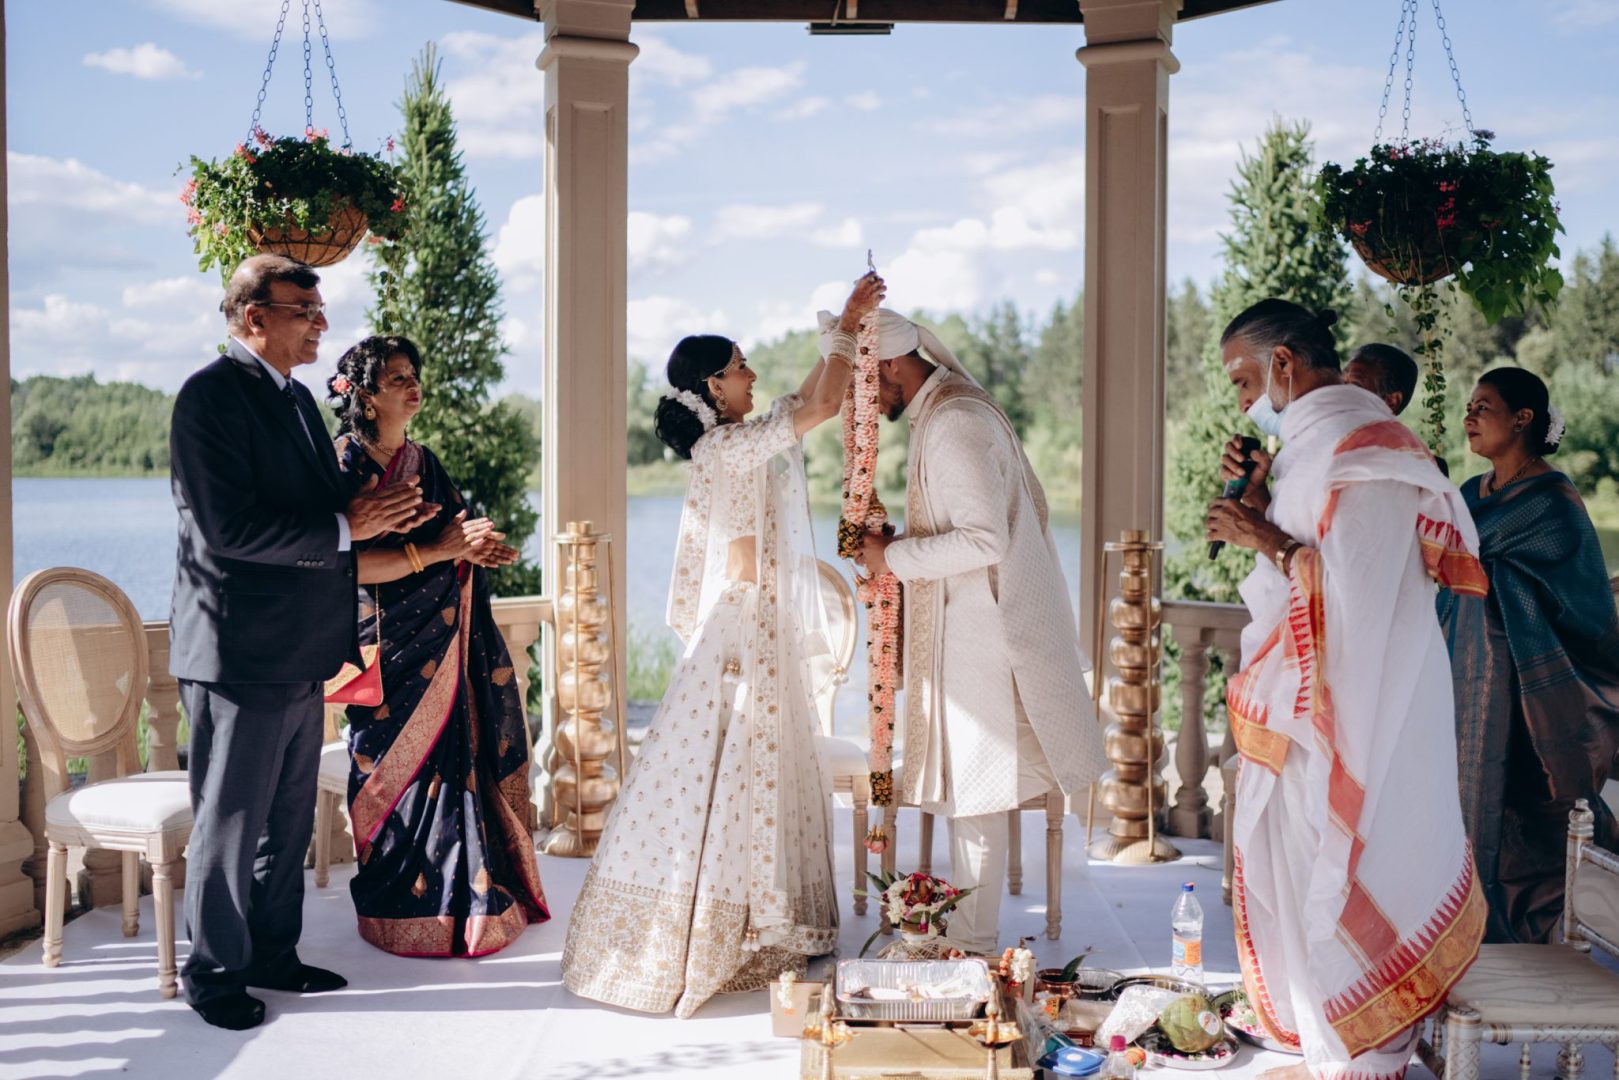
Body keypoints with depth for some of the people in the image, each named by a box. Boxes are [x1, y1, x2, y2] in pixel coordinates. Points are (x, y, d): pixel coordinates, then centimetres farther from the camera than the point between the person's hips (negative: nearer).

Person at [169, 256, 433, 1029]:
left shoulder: (297, 399, 14)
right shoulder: (211, 396, -15)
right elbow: (226, 529, -24)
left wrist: (379, 516, 5)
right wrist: (344, 527, -20)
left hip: (299, 654, 9)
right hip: (240, 654, -9)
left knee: (289, 820, 18)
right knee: (231, 822, 3)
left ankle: (272, 954, 32)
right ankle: (215, 974, 19)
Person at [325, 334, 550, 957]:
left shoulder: (422, 462, 14)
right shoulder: (346, 465, -10)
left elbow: (451, 535, 19)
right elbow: (352, 562, -19)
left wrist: (477, 549, -4)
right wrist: (435, 551, -22)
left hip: (443, 640, 7)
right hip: (390, 643, -7)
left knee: (455, 758, 8)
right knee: (403, 766, -2)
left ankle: (467, 892, 18)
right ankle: (404, 910, 9)